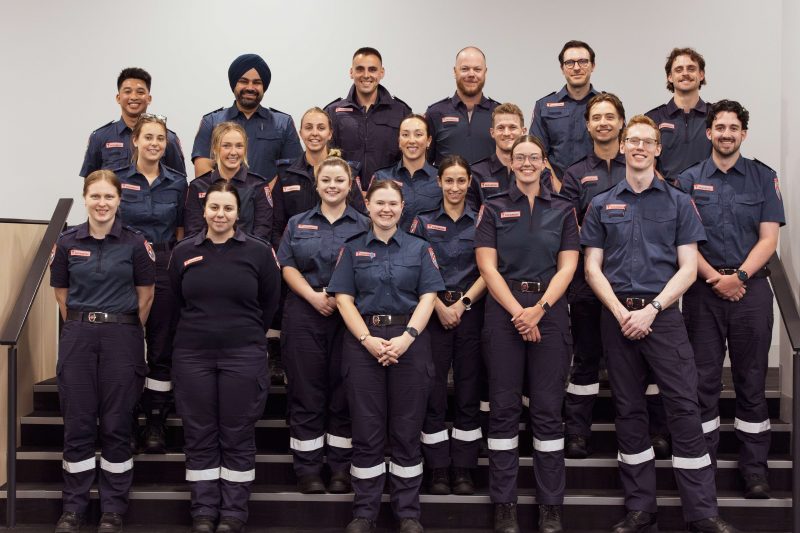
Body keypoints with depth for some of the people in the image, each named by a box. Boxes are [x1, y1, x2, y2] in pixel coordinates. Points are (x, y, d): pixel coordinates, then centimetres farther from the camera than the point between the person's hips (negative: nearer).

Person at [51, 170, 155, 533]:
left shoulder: (135, 243, -1)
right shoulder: (68, 242, 4)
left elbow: (146, 296, 3)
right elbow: (62, 293, 11)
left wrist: (125, 330, 4)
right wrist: (82, 326, 7)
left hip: (122, 338, -2)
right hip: (77, 337, 2)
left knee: (117, 423, 3)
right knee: (77, 422, 5)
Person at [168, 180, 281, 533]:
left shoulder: (259, 251, -1)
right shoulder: (183, 252, 5)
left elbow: (270, 303, 6)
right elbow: (175, 305, 14)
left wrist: (247, 337, 9)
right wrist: (196, 334, 14)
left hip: (243, 356, -2)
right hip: (192, 357, 2)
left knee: (238, 435, 4)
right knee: (199, 434, 7)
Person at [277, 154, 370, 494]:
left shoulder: (364, 226, 9)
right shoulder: (297, 224, 13)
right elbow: (287, 266, 5)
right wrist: (313, 296, -11)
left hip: (349, 317, -1)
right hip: (304, 315, 1)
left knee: (344, 393, 3)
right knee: (306, 393, 2)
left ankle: (342, 469, 12)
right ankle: (308, 469, 10)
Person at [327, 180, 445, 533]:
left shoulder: (419, 248, 9)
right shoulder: (352, 249, 9)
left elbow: (428, 297, 1)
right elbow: (344, 299, 2)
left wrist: (406, 338, -14)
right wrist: (368, 339, -12)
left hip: (410, 341, 0)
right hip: (363, 342, 0)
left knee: (407, 429, 3)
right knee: (367, 430, 3)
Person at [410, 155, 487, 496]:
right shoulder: (423, 222, 8)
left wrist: (462, 303, -10)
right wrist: (440, 306, -10)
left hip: (470, 310, 0)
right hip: (433, 310, 0)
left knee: (469, 390, 2)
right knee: (433, 389, -1)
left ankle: (464, 468, 10)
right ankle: (438, 468, 7)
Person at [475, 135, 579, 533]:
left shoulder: (563, 209, 10)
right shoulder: (493, 208, 7)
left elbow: (567, 266, 2)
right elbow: (487, 266, -2)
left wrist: (538, 309, -12)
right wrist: (517, 312, -12)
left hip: (550, 310, 1)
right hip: (504, 310, -1)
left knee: (548, 409, 2)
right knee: (504, 408, 2)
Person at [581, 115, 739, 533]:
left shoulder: (678, 203, 6)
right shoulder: (601, 205, 9)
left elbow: (688, 268, 0)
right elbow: (593, 268, 5)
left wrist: (651, 310, -12)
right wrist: (621, 313, -9)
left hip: (663, 314, -1)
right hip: (617, 315, 2)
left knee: (684, 408, -7)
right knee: (629, 410, 6)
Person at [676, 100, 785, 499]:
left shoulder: (764, 178, 6)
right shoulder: (689, 180, 6)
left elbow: (768, 239, 0)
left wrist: (739, 277, -14)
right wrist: (715, 278, -12)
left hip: (751, 289, 0)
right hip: (703, 291, 0)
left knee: (751, 380, 5)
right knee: (703, 379, 3)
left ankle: (754, 466, 14)